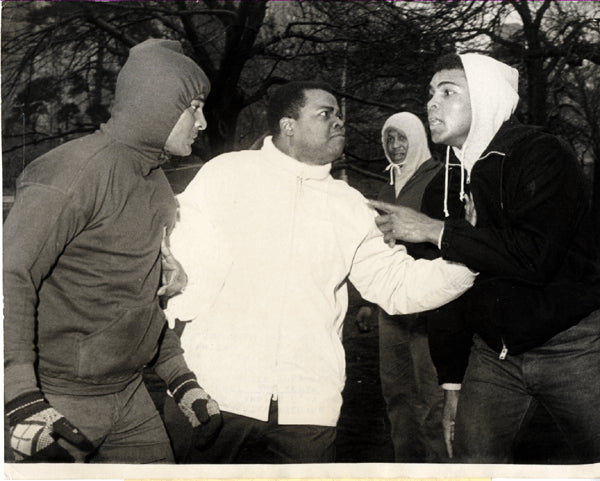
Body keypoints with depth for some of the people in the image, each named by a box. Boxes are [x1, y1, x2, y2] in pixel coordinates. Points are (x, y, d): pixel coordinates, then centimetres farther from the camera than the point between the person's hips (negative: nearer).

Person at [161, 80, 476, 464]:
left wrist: (470, 258, -2)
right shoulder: (226, 173, 3)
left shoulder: (350, 206, 12)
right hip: (214, 389, -2)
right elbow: (181, 256, 0)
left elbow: (397, 282, 9)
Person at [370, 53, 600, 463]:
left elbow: (535, 255, -29)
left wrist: (435, 231, -22)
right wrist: (453, 380, 15)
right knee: (473, 456, 4)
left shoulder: (541, 153, -13)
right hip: (494, 350, 6)